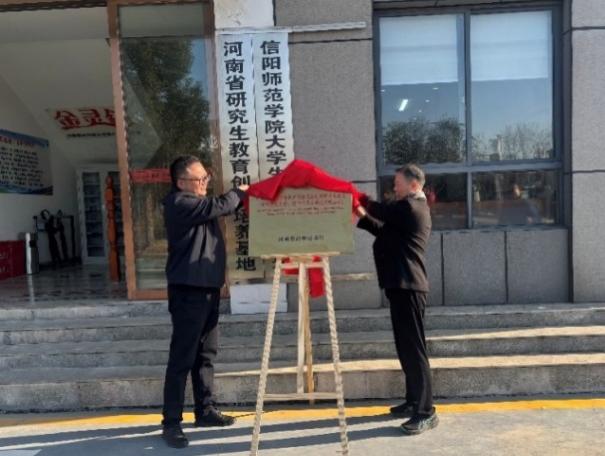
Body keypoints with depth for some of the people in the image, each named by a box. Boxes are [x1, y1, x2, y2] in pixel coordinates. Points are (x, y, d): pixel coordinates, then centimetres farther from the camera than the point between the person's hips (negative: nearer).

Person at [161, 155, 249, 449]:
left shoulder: (197, 202, 17)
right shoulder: (179, 203, -14)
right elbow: (219, 206, -20)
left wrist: (241, 194, 5)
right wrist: (240, 192, -3)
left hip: (207, 287, 10)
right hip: (188, 290, -9)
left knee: (206, 354, 15)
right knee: (182, 358, -4)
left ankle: (205, 410, 26)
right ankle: (171, 422, 5)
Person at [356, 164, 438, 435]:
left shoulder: (410, 207, -11)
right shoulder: (412, 208, 21)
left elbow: (382, 210, -4)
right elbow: (385, 231, 23)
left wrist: (361, 201, 15)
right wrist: (362, 217, 12)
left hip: (407, 285, -11)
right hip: (403, 284, 11)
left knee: (414, 348, -7)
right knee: (406, 347, 15)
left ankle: (426, 412, -1)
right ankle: (414, 402, 25)